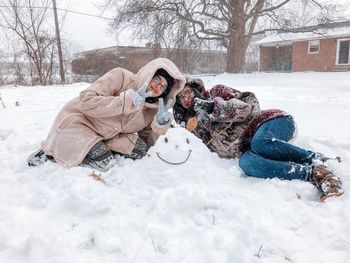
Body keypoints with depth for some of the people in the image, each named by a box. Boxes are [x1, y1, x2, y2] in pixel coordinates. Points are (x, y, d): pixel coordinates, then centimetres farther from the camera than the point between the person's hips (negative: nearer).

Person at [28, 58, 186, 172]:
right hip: (77, 121, -6)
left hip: (105, 135, 6)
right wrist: (130, 100, -35)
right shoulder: (121, 77, -21)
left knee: (139, 151, -9)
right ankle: (50, 153, -3)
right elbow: (86, 101, -31)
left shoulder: (152, 109, -5)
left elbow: (147, 142, 2)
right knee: (104, 163, -24)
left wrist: (161, 124, -17)